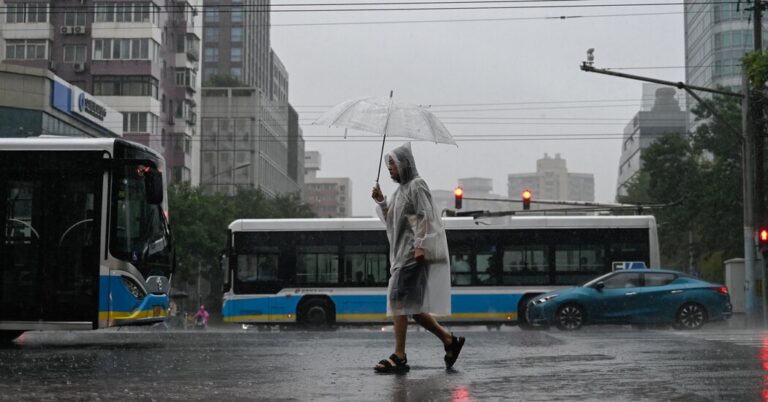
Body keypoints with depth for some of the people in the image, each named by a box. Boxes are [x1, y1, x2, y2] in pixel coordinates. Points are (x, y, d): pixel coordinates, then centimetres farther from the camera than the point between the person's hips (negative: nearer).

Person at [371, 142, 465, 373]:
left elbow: (424, 216, -14)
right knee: (412, 306, 7)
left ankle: (399, 357, -13)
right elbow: (392, 220, 21)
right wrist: (381, 202, 7)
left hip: (414, 252, -9)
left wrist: (420, 246, -22)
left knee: (398, 300, -13)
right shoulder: (401, 189, 21)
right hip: (403, 253, 9)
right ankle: (449, 340, 14)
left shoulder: (416, 185, -5)